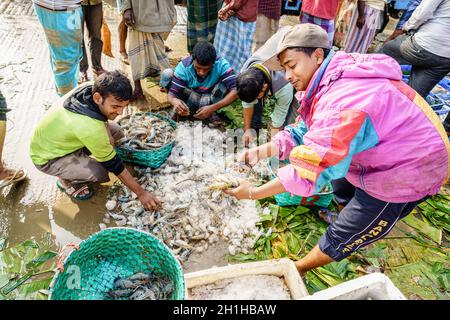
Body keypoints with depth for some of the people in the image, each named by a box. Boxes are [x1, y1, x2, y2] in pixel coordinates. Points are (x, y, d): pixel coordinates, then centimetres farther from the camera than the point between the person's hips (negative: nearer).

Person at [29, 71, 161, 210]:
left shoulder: (92, 88, -21)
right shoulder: (89, 127, -40)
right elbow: (113, 164, -29)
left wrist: (108, 137, -16)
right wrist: (141, 193, -21)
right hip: (48, 158, -7)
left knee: (116, 131, -2)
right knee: (100, 172, -29)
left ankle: (79, 160, 12)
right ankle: (66, 181, 3)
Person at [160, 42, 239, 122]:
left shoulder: (221, 65, -25)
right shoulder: (184, 66, -23)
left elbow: (235, 91, -35)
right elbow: (171, 94, -23)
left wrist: (212, 108, -45)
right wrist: (174, 101, -49)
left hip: (210, 101, 0)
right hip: (190, 101, 1)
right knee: (167, 74, -23)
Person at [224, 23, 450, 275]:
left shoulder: (342, 102, -36)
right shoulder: (332, 81, -5)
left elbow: (307, 170, -35)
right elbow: (302, 133, -2)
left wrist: (253, 193, -26)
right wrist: (263, 150, -16)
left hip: (407, 173, -9)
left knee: (343, 234, 4)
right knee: (341, 186, 28)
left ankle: (298, 268, 26)